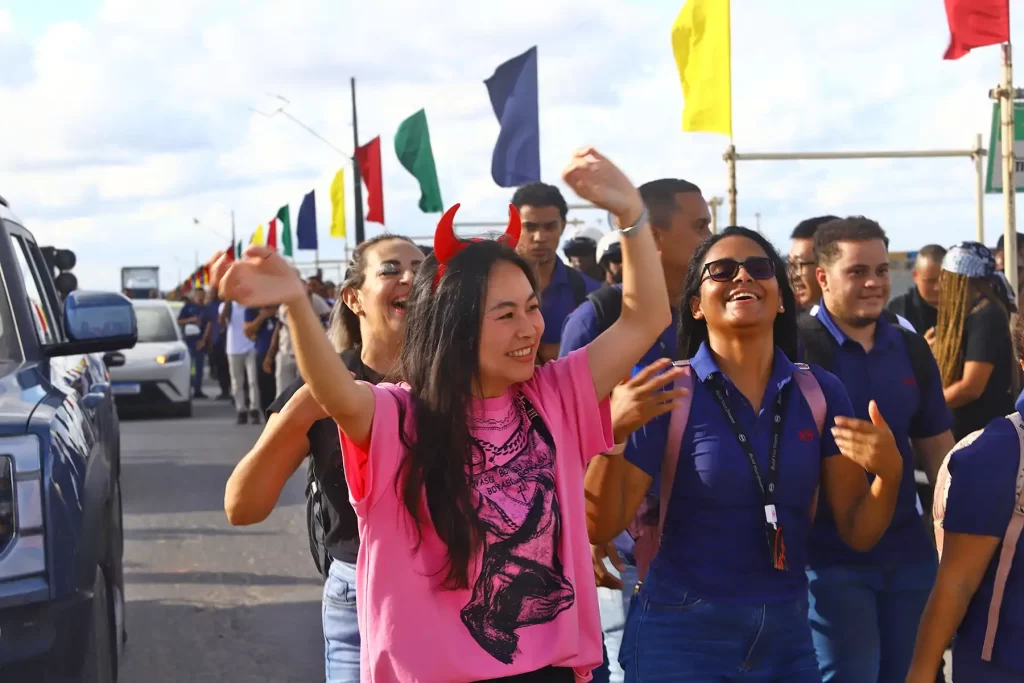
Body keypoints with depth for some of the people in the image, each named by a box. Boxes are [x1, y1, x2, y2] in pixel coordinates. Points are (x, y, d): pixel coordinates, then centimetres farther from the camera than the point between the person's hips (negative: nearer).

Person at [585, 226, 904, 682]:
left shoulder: (820, 393, 1)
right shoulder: (667, 392, -8)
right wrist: (612, 434, -25)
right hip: (680, 636, -3)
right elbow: (601, 528, -9)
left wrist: (889, 473, -16)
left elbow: (858, 533, 4)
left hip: (787, 634, 4)